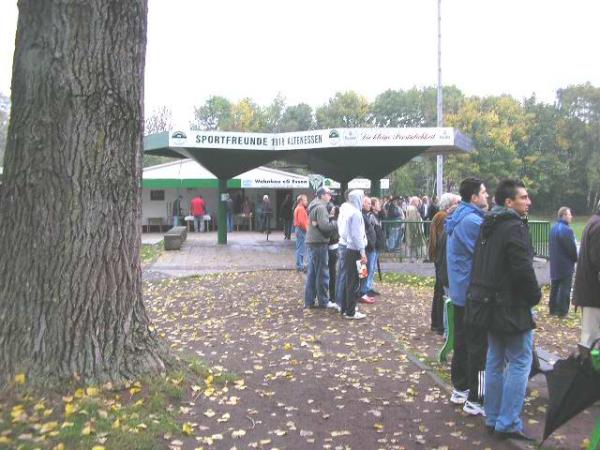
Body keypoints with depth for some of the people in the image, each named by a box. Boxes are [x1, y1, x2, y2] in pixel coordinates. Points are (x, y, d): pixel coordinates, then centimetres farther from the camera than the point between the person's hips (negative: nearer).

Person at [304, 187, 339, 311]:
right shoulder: (321, 207, -14)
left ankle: (309, 301, 17)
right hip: (319, 243, -10)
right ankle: (324, 301, 7)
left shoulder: (314, 206, 17)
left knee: (312, 273, 13)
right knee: (322, 273, -1)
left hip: (311, 242, 10)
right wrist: (337, 223, -13)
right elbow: (324, 225, -24)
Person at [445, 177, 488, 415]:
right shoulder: (473, 221, -20)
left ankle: (459, 389, 28)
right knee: (478, 346, -1)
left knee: (461, 341, 17)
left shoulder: (457, 218, 11)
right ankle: (475, 399, 7)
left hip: (459, 290, 10)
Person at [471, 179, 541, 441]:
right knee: (520, 362, 1)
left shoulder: (488, 226, 11)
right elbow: (523, 270, -21)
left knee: (495, 361, 15)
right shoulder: (515, 227, -17)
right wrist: (535, 296, -6)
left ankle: (493, 419, 23)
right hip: (512, 307, -9)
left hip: (490, 304, 9)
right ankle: (508, 423, 5)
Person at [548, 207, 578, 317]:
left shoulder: (554, 227, 9)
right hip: (565, 264, -9)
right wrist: (576, 258, 0)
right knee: (565, 288, -1)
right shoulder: (566, 229, -21)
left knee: (555, 287, 14)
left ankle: (553, 309, 20)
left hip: (555, 263, 9)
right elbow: (572, 248, -18)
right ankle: (562, 311, 3)